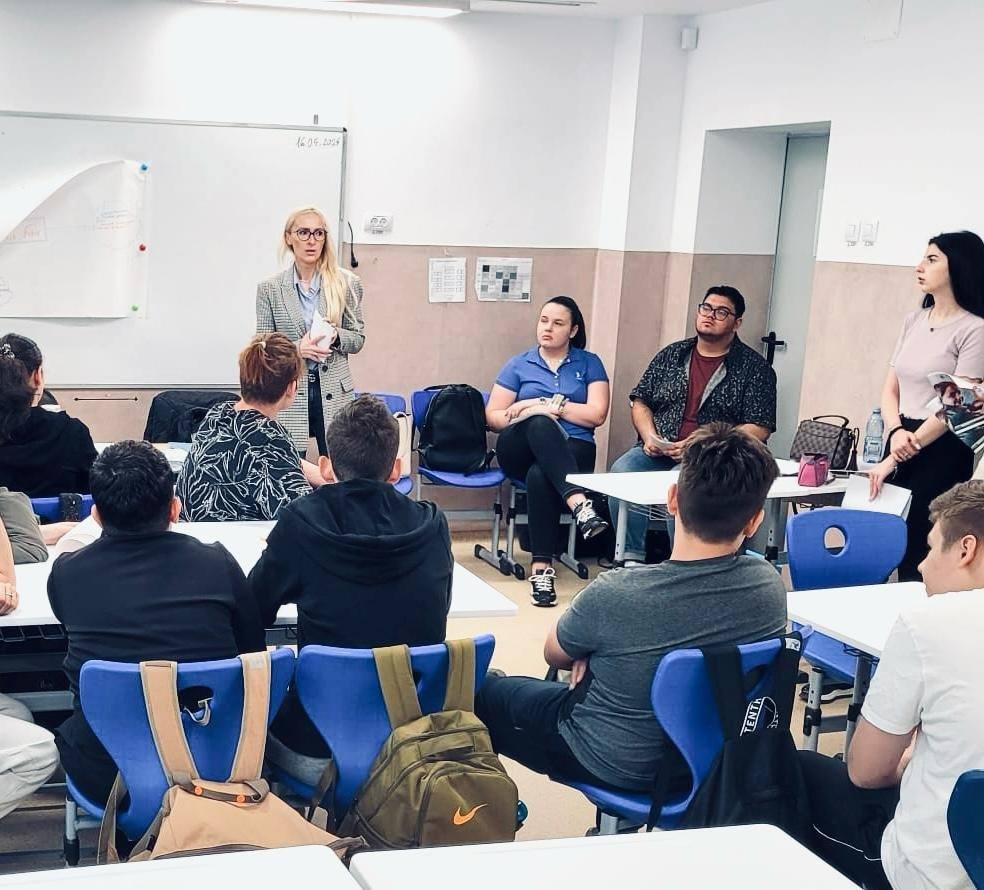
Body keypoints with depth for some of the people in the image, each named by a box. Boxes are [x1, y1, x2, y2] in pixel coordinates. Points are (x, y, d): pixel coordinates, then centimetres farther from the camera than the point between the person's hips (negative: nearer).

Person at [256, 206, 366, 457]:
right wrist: (297, 348, -15)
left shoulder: (346, 283, 3)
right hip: (288, 393, 0)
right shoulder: (270, 289, 3)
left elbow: (358, 338, 9)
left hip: (334, 392, 0)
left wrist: (335, 336, -13)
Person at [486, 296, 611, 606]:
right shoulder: (519, 365, 16)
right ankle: (579, 503, -55)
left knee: (540, 475, -38)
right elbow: (493, 416, 8)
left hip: (572, 451, 0)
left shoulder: (589, 364, 14)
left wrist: (549, 405, -7)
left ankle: (542, 567, -40)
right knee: (540, 425, -37)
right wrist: (537, 412, -9)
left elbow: (597, 415, 0)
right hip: (521, 450, 1)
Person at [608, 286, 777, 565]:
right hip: (659, 451, 4)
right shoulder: (671, 355, 19)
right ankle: (632, 560, -20)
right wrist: (649, 437, -2)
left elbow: (759, 430, -3)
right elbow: (640, 402, 20)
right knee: (622, 472, -27)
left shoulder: (755, 368, 5)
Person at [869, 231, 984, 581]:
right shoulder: (914, 320, 11)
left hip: (942, 450, -6)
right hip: (901, 442, 6)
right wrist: (896, 433, -11)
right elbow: (890, 390, 11)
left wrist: (895, 459, -15)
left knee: (917, 549, -3)